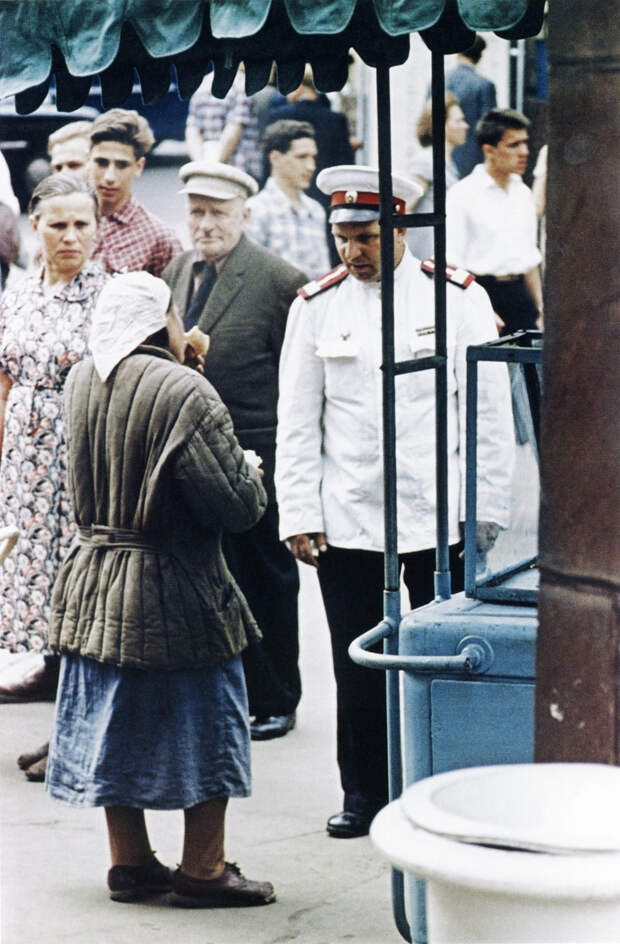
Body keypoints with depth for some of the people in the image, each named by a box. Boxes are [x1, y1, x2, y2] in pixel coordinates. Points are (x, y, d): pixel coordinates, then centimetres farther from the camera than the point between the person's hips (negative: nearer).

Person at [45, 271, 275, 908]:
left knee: (116, 723, 14)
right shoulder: (184, 392, -20)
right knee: (201, 724, 6)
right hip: (174, 592, -7)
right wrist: (251, 480, 1)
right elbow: (238, 504, -21)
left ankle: (129, 862, 22)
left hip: (94, 580, 7)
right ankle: (202, 870, 11)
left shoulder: (81, 382, 2)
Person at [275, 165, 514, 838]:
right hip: (346, 521, 1)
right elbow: (297, 422, 5)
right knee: (357, 665, 5)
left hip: (438, 518, -1)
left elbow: (489, 410, 2)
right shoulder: (316, 306, 3)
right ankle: (363, 794, 19)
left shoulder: (458, 298, -1)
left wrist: (486, 507, -2)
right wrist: (299, 515, -1)